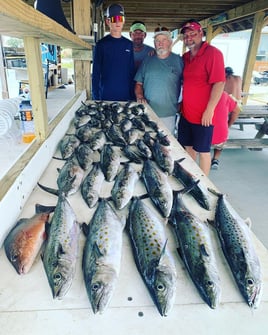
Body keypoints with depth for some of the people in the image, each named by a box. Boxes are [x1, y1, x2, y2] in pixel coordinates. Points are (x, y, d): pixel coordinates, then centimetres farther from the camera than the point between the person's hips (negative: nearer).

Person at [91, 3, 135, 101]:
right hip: (105, 96, -2)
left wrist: (133, 95, 5)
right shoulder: (101, 44, 1)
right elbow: (96, 72, 0)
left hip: (126, 96, 3)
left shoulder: (129, 44, 10)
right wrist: (95, 97, -6)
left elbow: (131, 71, 11)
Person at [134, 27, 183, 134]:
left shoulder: (178, 60, 4)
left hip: (169, 114, -1)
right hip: (147, 112, 2)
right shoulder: (147, 61, 11)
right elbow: (139, 83, 11)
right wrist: (139, 97, -6)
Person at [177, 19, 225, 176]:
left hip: (203, 116, -7)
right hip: (186, 113, 7)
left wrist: (209, 110, -20)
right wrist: (182, 103, 11)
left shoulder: (213, 53, -11)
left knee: (203, 151, 4)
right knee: (188, 147, 16)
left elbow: (219, 83, -18)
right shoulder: (185, 57, 11)